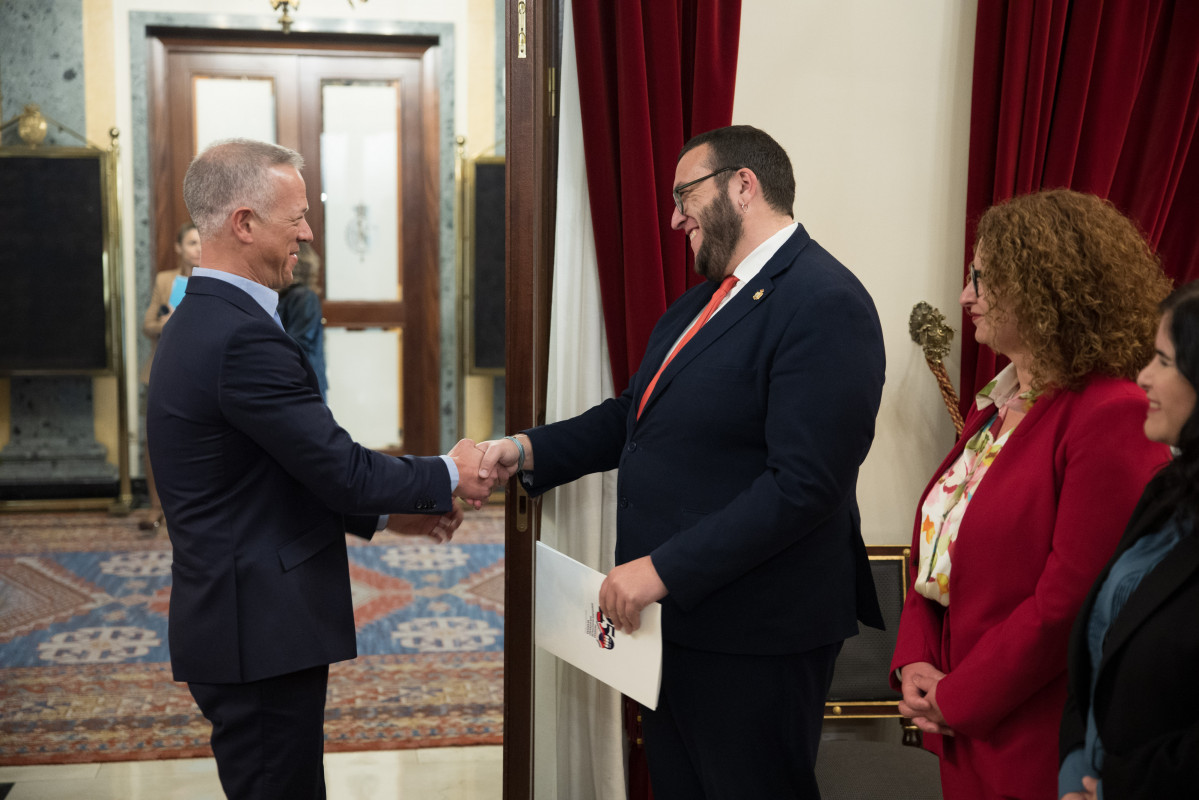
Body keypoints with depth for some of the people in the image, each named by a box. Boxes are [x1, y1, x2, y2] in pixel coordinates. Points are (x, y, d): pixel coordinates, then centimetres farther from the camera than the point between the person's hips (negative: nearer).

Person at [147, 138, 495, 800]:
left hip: (238, 618, 10)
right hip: (259, 633, -10)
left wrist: (386, 513, 14)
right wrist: (447, 478, -3)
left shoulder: (201, 321, 12)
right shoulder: (243, 336, -22)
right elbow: (341, 469, -19)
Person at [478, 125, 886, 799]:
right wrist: (529, 450, 1)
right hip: (674, 617, 9)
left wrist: (664, 569, -25)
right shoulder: (702, 301, 14)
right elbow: (636, 415, 16)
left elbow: (803, 484, -25)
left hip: (752, 638, -9)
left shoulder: (825, 303, -18)